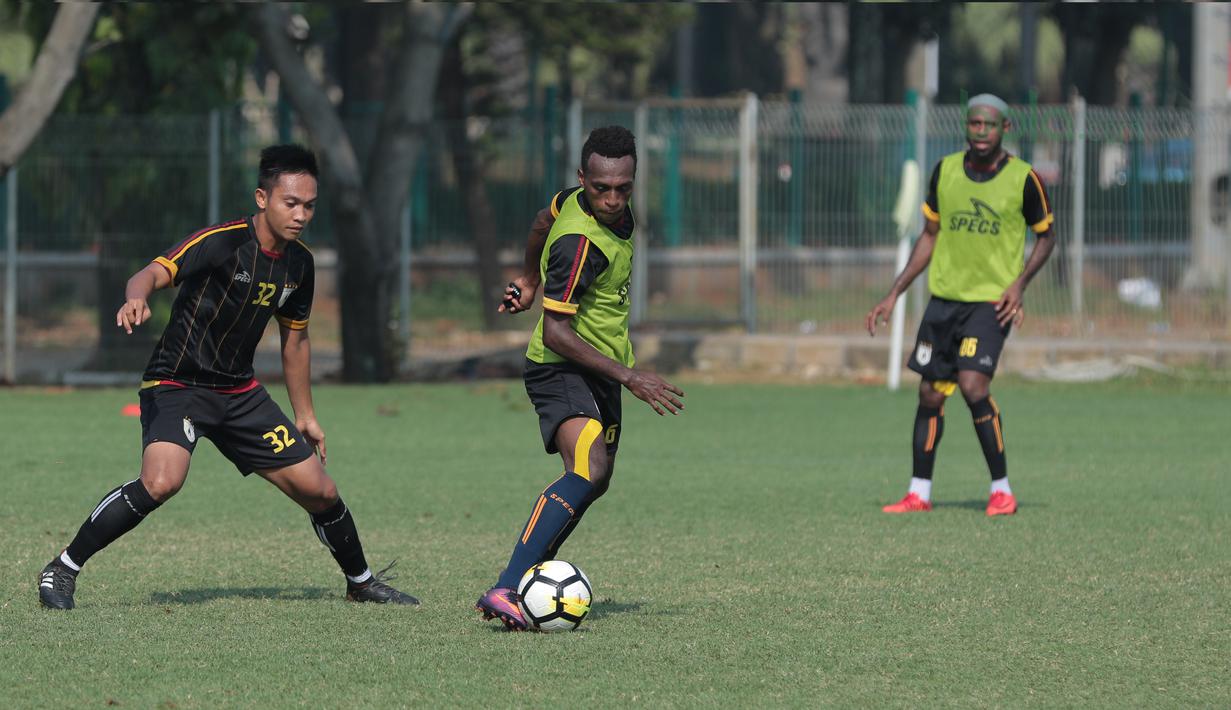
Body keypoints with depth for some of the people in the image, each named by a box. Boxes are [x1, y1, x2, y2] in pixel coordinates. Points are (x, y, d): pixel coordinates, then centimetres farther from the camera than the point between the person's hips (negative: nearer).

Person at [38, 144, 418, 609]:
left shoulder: (299, 263, 3)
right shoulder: (222, 243, -18)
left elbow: (294, 340, 18)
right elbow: (155, 273, -31)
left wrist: (305, 415, 23)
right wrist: (137, 298, -55)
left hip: (240, 392, 6)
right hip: (177, 383, -6)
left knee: (319, 491, 4)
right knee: (161, 482, -32)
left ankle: (362, 582, 30)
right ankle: (63, 570, -18)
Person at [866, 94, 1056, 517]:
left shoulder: (1023, 179, -7)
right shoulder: (945, 171, 4)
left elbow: (1046, 237, 6)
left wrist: (1020, 282, -11)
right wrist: (893, 295, 10)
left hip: (992, 301, -4)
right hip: (944, 296, 4)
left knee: (973, 386, -19)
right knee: (930, 394, 5)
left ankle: (1002, 490, -8)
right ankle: (919, 493, 16)